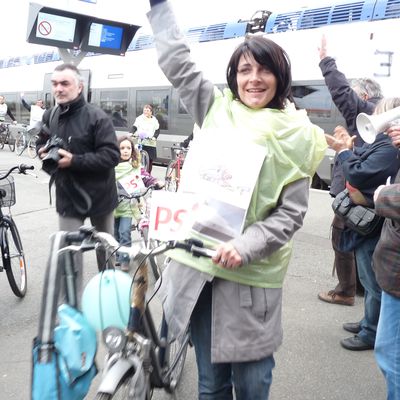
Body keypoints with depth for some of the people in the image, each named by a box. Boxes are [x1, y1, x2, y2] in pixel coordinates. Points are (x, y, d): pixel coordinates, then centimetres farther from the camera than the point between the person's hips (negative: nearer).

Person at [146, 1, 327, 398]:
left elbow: (291, 213, -4)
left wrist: (246, 246, -18)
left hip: (251, 274, -2)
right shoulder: (216, 109, 5)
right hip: (197, 262, 2)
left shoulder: (297, 137, -2)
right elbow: (177, 62, 10)